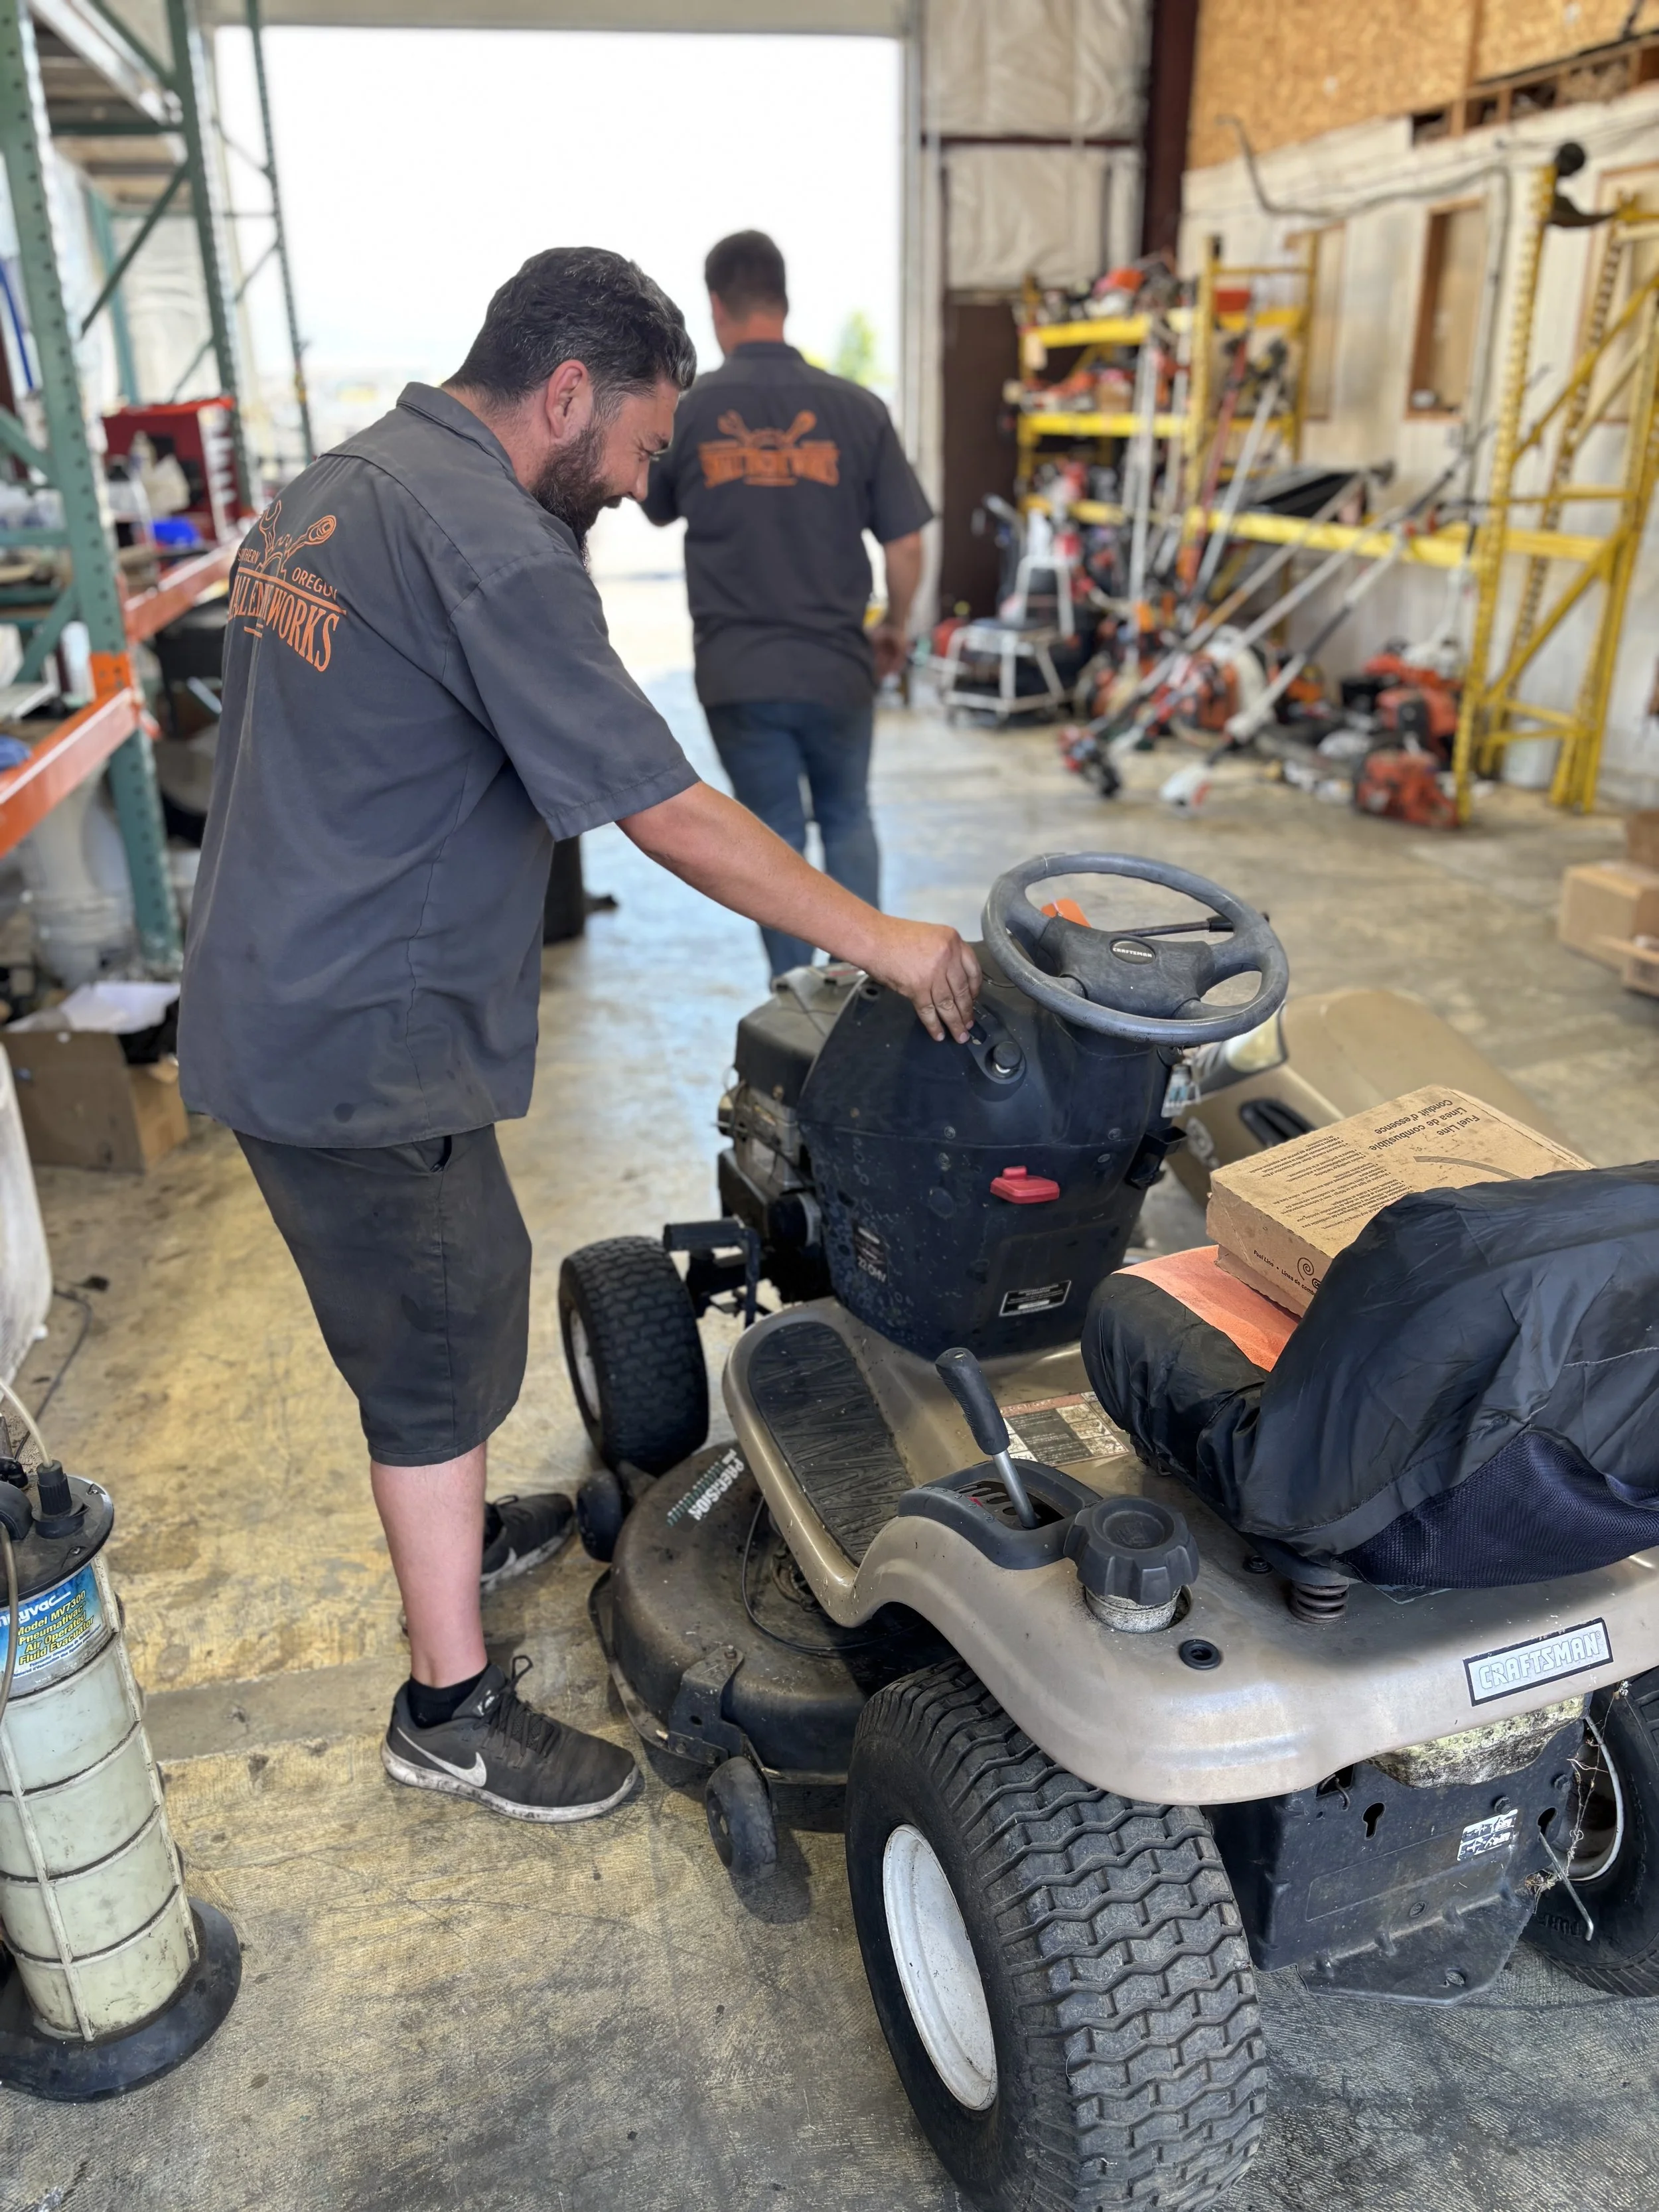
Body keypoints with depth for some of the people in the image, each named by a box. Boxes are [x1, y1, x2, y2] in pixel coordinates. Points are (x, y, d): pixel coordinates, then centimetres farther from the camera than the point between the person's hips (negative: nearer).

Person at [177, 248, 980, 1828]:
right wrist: (882, 942, -14)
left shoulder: (325, 494, 12)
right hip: (362, 1047, -10)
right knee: (444, 1347, 4)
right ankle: (452, 1711, 21)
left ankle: (453, 1532, 47)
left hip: (272, 1003, 10)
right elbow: (668, 816, -23)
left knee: (442, 1302, 25)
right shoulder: (487, 545, -21)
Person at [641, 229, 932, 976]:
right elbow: (906, 546, -2)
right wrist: (895, 628, 15)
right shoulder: (856, 409, -4)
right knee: (847, 821, 22)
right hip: (835, 664, 0)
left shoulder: (684, 410, -3)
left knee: (775, 838, 13)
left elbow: (657, 510, 16)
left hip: (737, 673, 0)